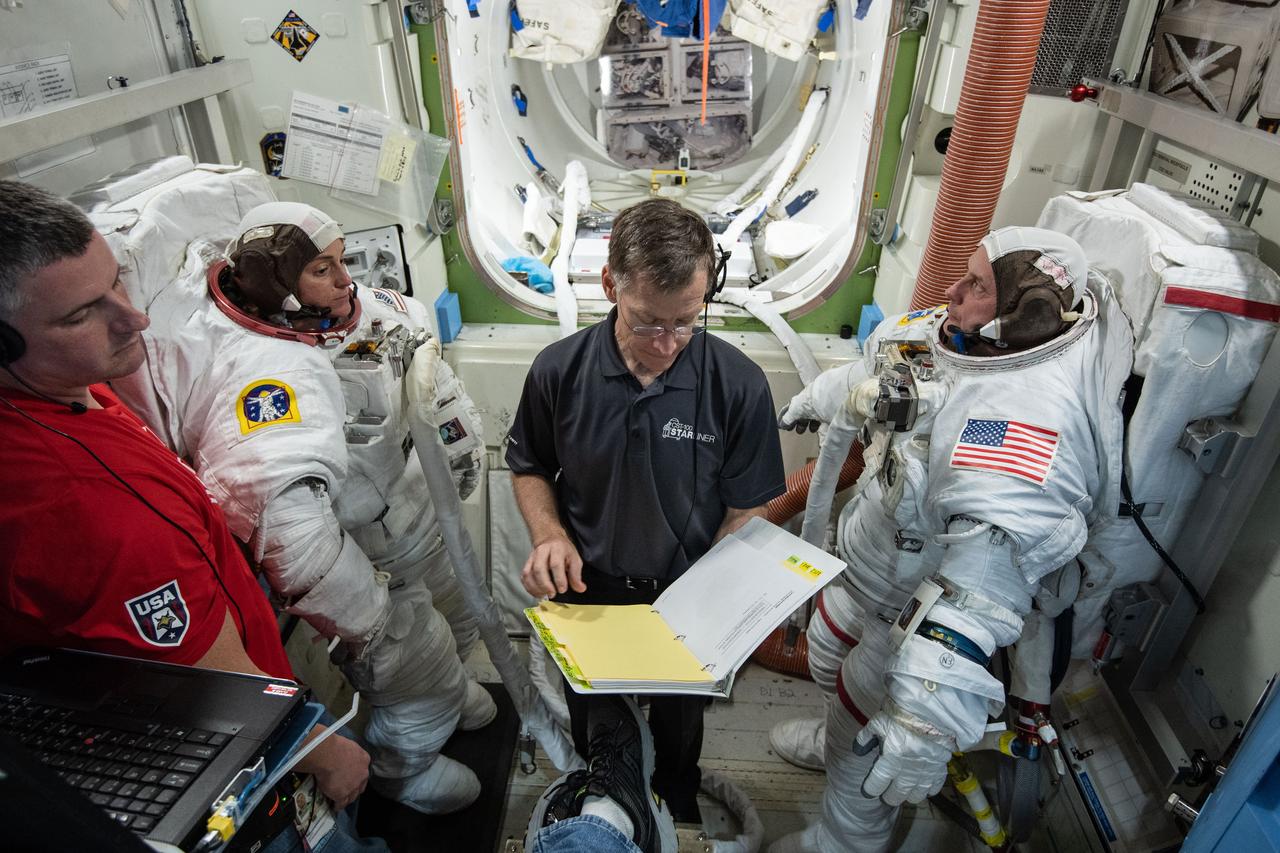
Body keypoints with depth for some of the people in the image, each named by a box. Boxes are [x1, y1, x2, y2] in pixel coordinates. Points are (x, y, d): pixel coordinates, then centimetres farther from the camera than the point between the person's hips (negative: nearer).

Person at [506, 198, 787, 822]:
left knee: (679, 722, 30)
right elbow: (530, 468, -2)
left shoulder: (738, 386, -23)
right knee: (591, 727, 29)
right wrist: (550, 535, -20)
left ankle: (677, 798, 64)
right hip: (587, 590, 1)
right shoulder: (558, 371, -19)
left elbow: (745, 510, -14)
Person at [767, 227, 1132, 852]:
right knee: (829, 658, 32)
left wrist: (930, 706, -56)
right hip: (871, 567, 9)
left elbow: (995, 554, -50)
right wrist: (817, 396, 30)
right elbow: (877, 366, 12)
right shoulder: (956, 337, -9)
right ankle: (836, 741, 64)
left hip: (924, 611, -8)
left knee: (862, 750, 13)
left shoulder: (1031, 415, -39)